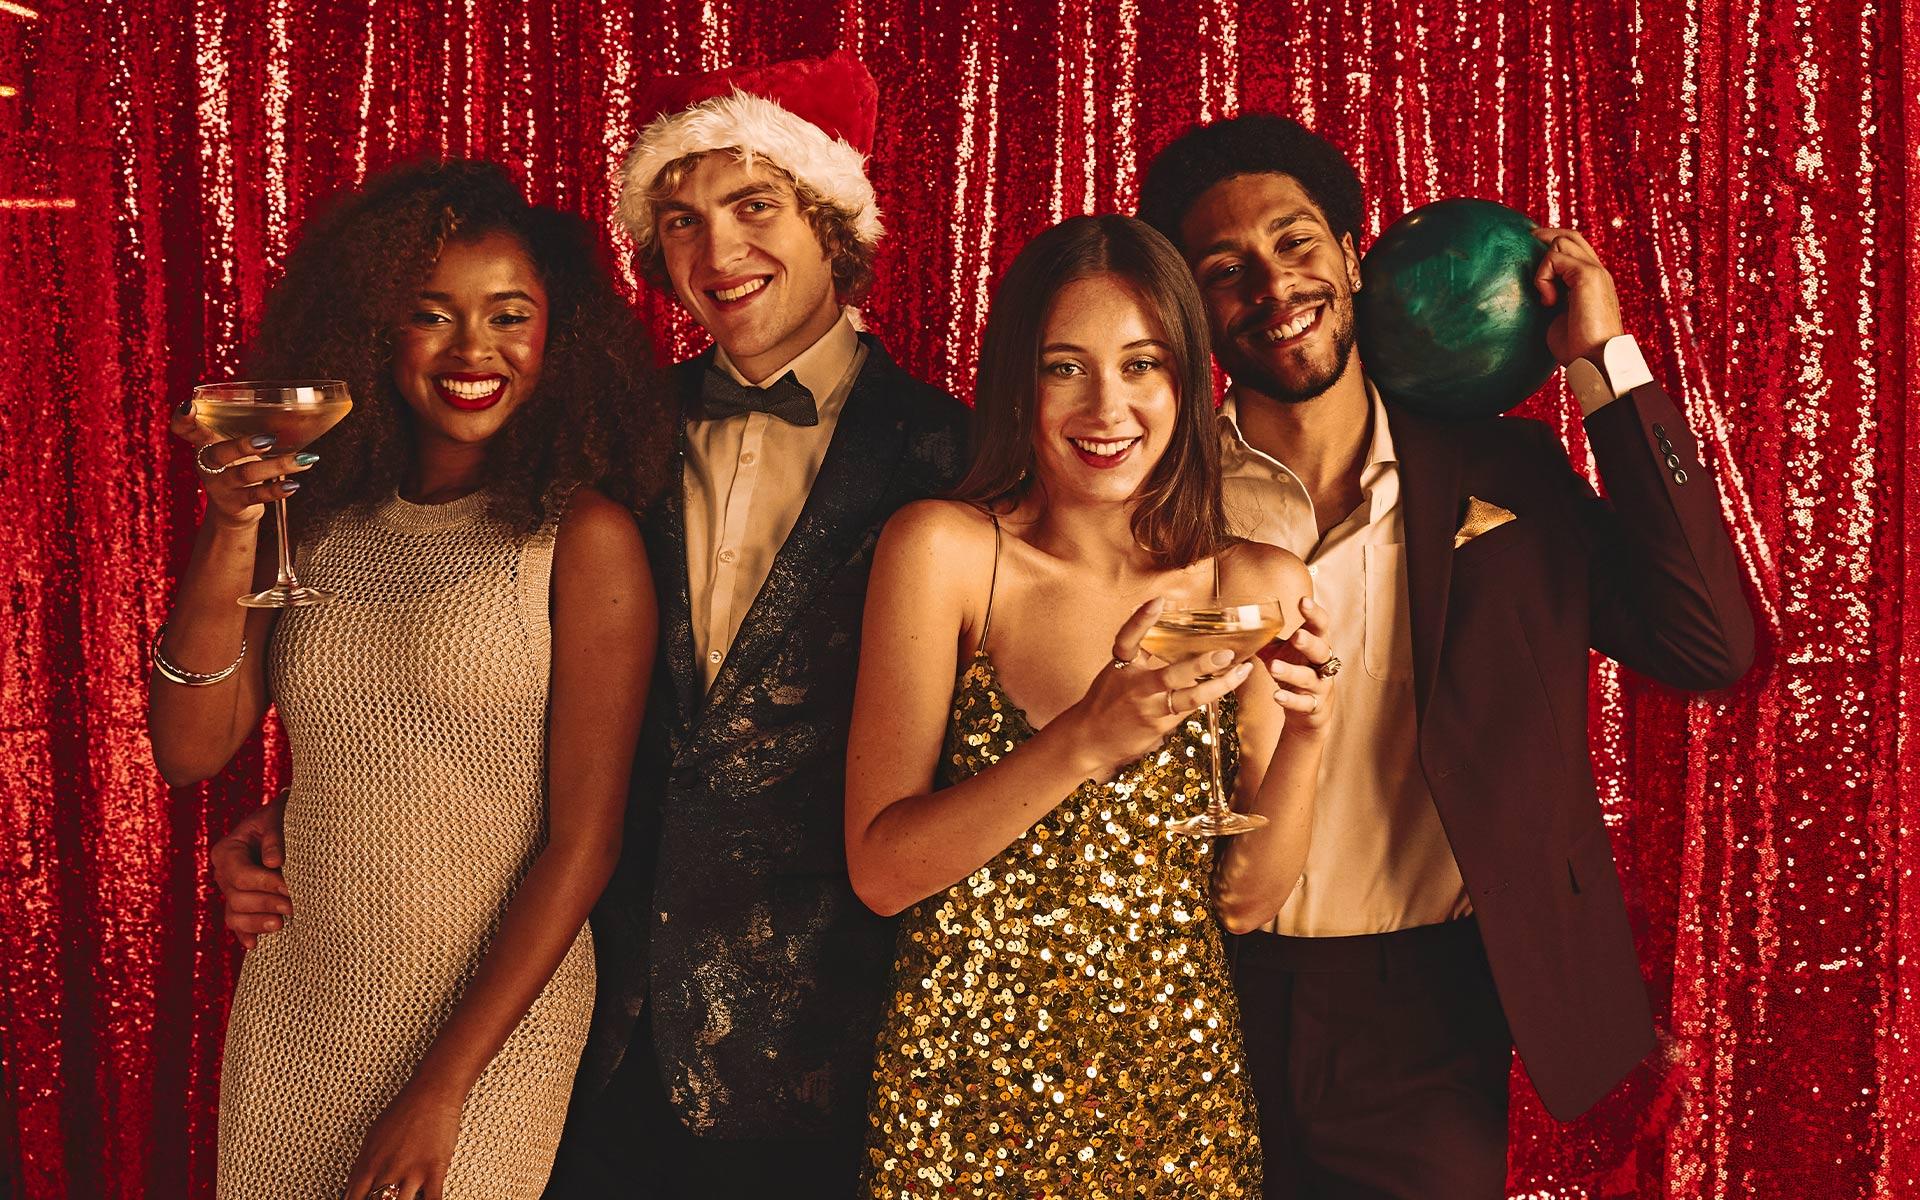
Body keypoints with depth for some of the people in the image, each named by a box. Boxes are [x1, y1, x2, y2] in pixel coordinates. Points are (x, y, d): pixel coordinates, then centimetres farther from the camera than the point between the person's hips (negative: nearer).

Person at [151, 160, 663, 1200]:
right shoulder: (317, 518, 3)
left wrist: (443, 1085, -15)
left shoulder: (585, 538, -11)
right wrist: (229, 534, -15)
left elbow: (582, 840, -13)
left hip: (490, 1016, -4)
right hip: (291, 1012, 5)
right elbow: (191, 751, -2)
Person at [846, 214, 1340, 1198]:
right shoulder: (943, 550, -10)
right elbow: (879, 870, -14)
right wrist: (1086, 741, -25)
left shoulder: (1258, 587, -2)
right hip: (969, 1091, -2)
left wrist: (1303, 735, -16)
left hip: (1183, 1080, 3)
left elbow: (1244, 895, 1)